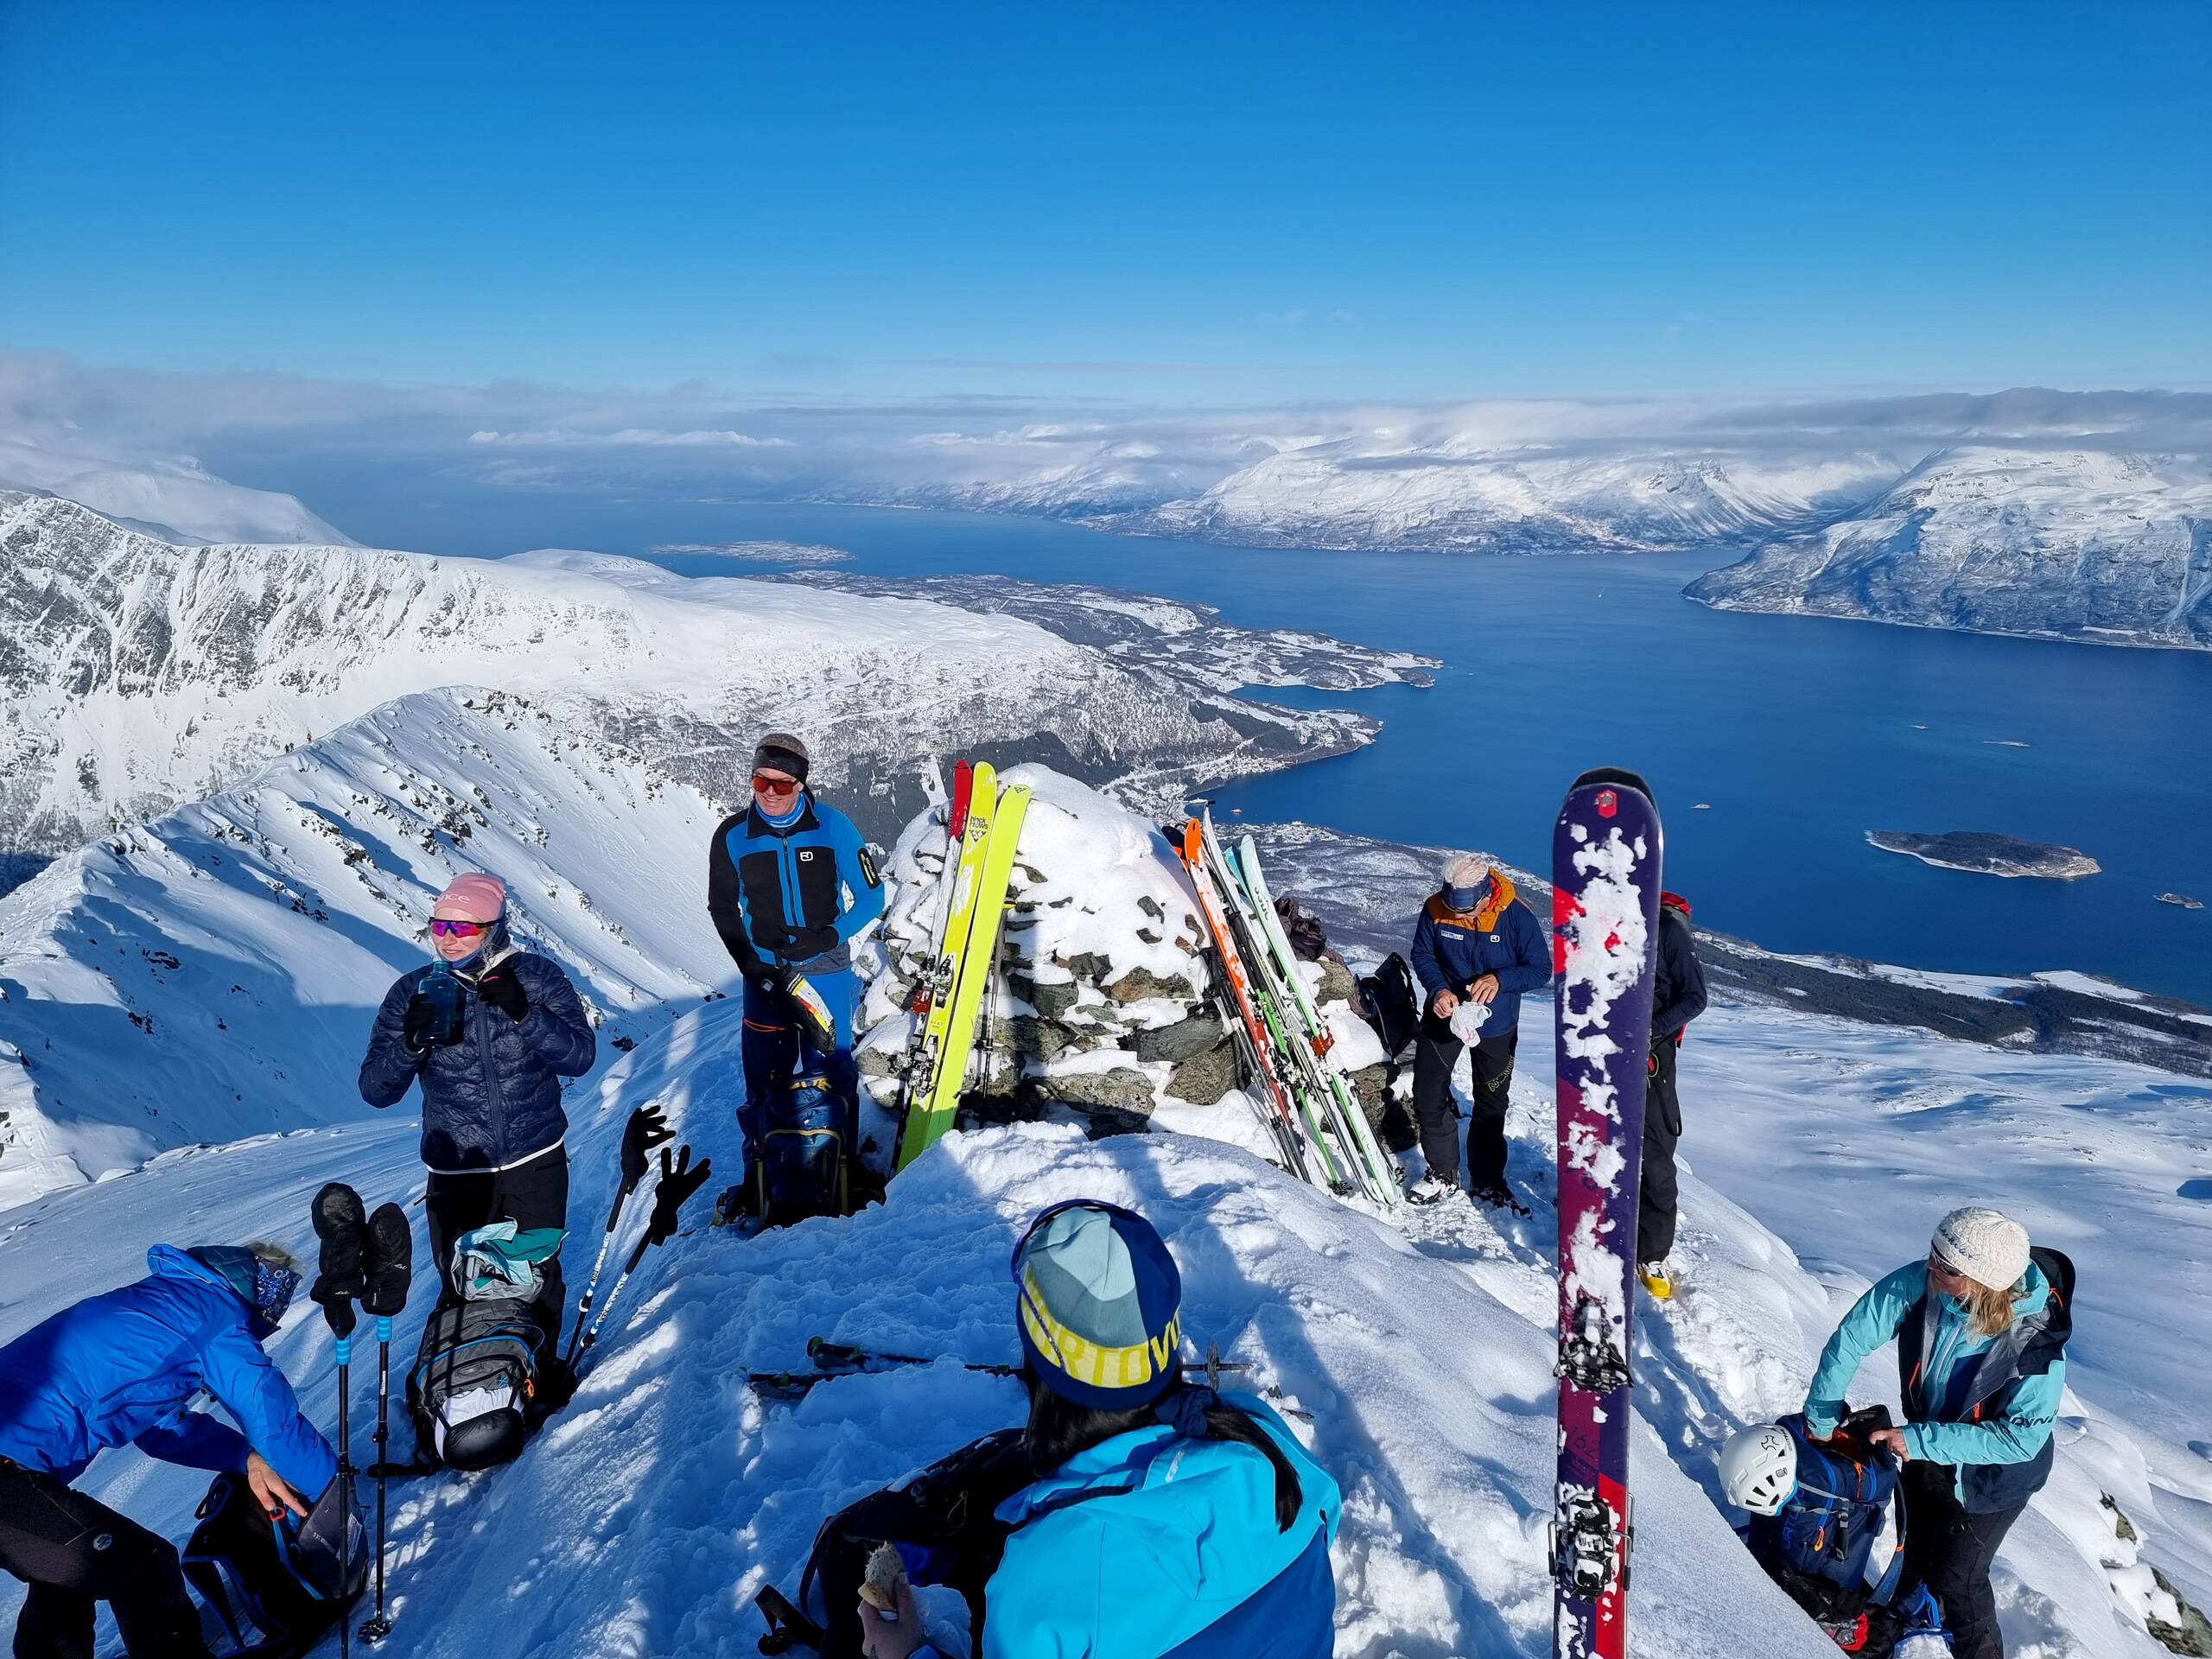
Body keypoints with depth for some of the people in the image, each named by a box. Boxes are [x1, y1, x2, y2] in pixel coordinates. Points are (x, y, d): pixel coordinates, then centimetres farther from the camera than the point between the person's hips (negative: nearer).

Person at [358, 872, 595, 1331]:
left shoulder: (538, 977, -6)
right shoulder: (412, 992, -3)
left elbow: (580, 1056, -12)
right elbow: (375, 1091, -5)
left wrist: (524, 1014, -26)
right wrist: (411, 1042, -24)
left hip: (537, 1161, 0)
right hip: (457, 1170, 1)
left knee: (540, 1277, 12)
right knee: (464, 1290, 8)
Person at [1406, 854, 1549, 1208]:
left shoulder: (1516, 916, -24)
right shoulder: (1435, 909, -19)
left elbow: (1541, 969, -17)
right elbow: (1422, 955, -5)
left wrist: (1499, 980, -35)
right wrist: (1438, 989, -24)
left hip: (1496, 1025, -1)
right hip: (1443, 1017, 1)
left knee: (1491, 1106, 14)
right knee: (1428, 1097, 5)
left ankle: (1487, 1180, 32)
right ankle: (1442, 1173, 24)